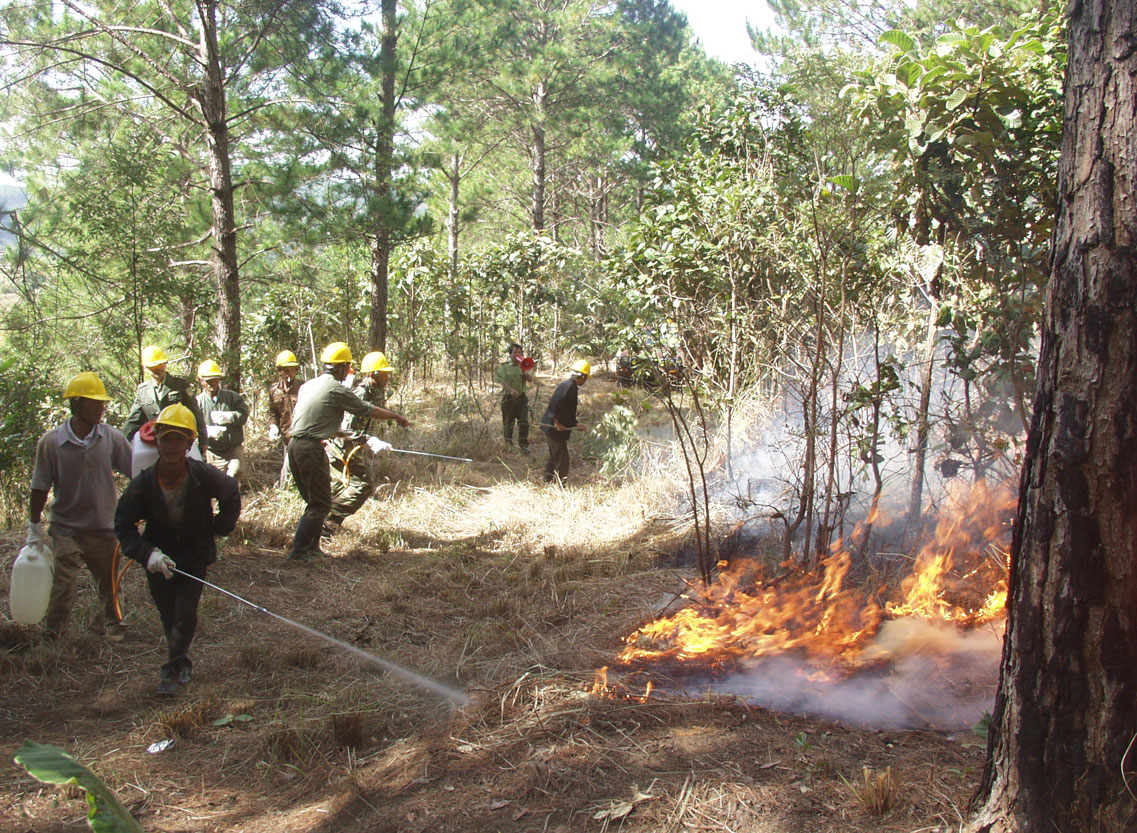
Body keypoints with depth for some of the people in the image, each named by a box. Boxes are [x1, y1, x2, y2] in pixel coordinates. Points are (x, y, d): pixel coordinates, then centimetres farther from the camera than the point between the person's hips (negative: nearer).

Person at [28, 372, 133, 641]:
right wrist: (34, 526, 3)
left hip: (104, 527, 2)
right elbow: (40, 488, -1)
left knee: (109, 583, 16)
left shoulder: (112, 437, -6)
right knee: (62, 588, -2)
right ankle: (52, 637, 17)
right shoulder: (51, 441, -9)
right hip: (65, 528, -2)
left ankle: (111, 625, 39)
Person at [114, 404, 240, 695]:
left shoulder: (203, 475, -19)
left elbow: (231, 494, 2)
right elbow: (123, 525, -11)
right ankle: (182, 663, 33)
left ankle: (171, 670, 7)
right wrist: (147, 553, -25)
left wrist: (219, 528, 3)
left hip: (195, 557, -1)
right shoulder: (143, 484, -18)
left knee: (185, 614, -10)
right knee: (168, 616, 10)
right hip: (158, 559, 1)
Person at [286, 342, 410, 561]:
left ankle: (310, 547, 21)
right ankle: (298, 551, -4)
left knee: (314, 501, 18)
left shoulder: (308, 385, 14)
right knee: (321, 504, -1)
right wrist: (397, 416, 11)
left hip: (294, 445, 9)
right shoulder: (336, 390, -10)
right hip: (310, 448, -9)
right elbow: (369, 411, -3)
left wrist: (338, 432, 30)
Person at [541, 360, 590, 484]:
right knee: (562, 460, -6)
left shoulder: (572, 386, 14)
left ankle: (548, 483, 28)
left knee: (554, 457, 19)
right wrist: (557, 424, -24)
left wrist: (576, 425, 16)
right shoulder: (568, 386, -18)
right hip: (554, 428, -11)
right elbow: (554, 405, -27)